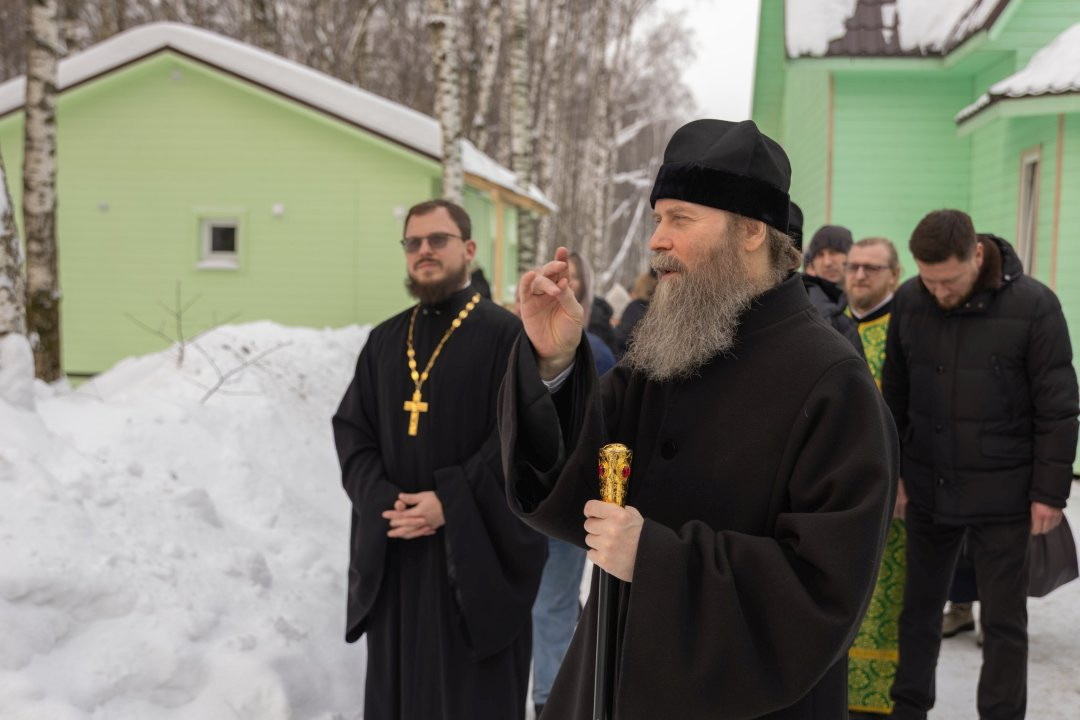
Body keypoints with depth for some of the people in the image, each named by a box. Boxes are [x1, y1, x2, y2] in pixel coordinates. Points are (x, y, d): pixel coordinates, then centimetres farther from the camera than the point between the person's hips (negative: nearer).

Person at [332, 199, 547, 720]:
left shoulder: (505, 334, -5)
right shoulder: (384, 341, 12)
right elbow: (351, 430, 9)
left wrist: (450, 502, -18)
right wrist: (382, 501, -9)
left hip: (474, 553, -5)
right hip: (393, 551, 5)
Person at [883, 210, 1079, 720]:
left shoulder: (1034, 305, -12)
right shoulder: (909, 301, -3)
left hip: (1002, 494, -3)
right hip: (927, 487, 4)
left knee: (1003, 622, 8)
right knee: (919, 608, 15)